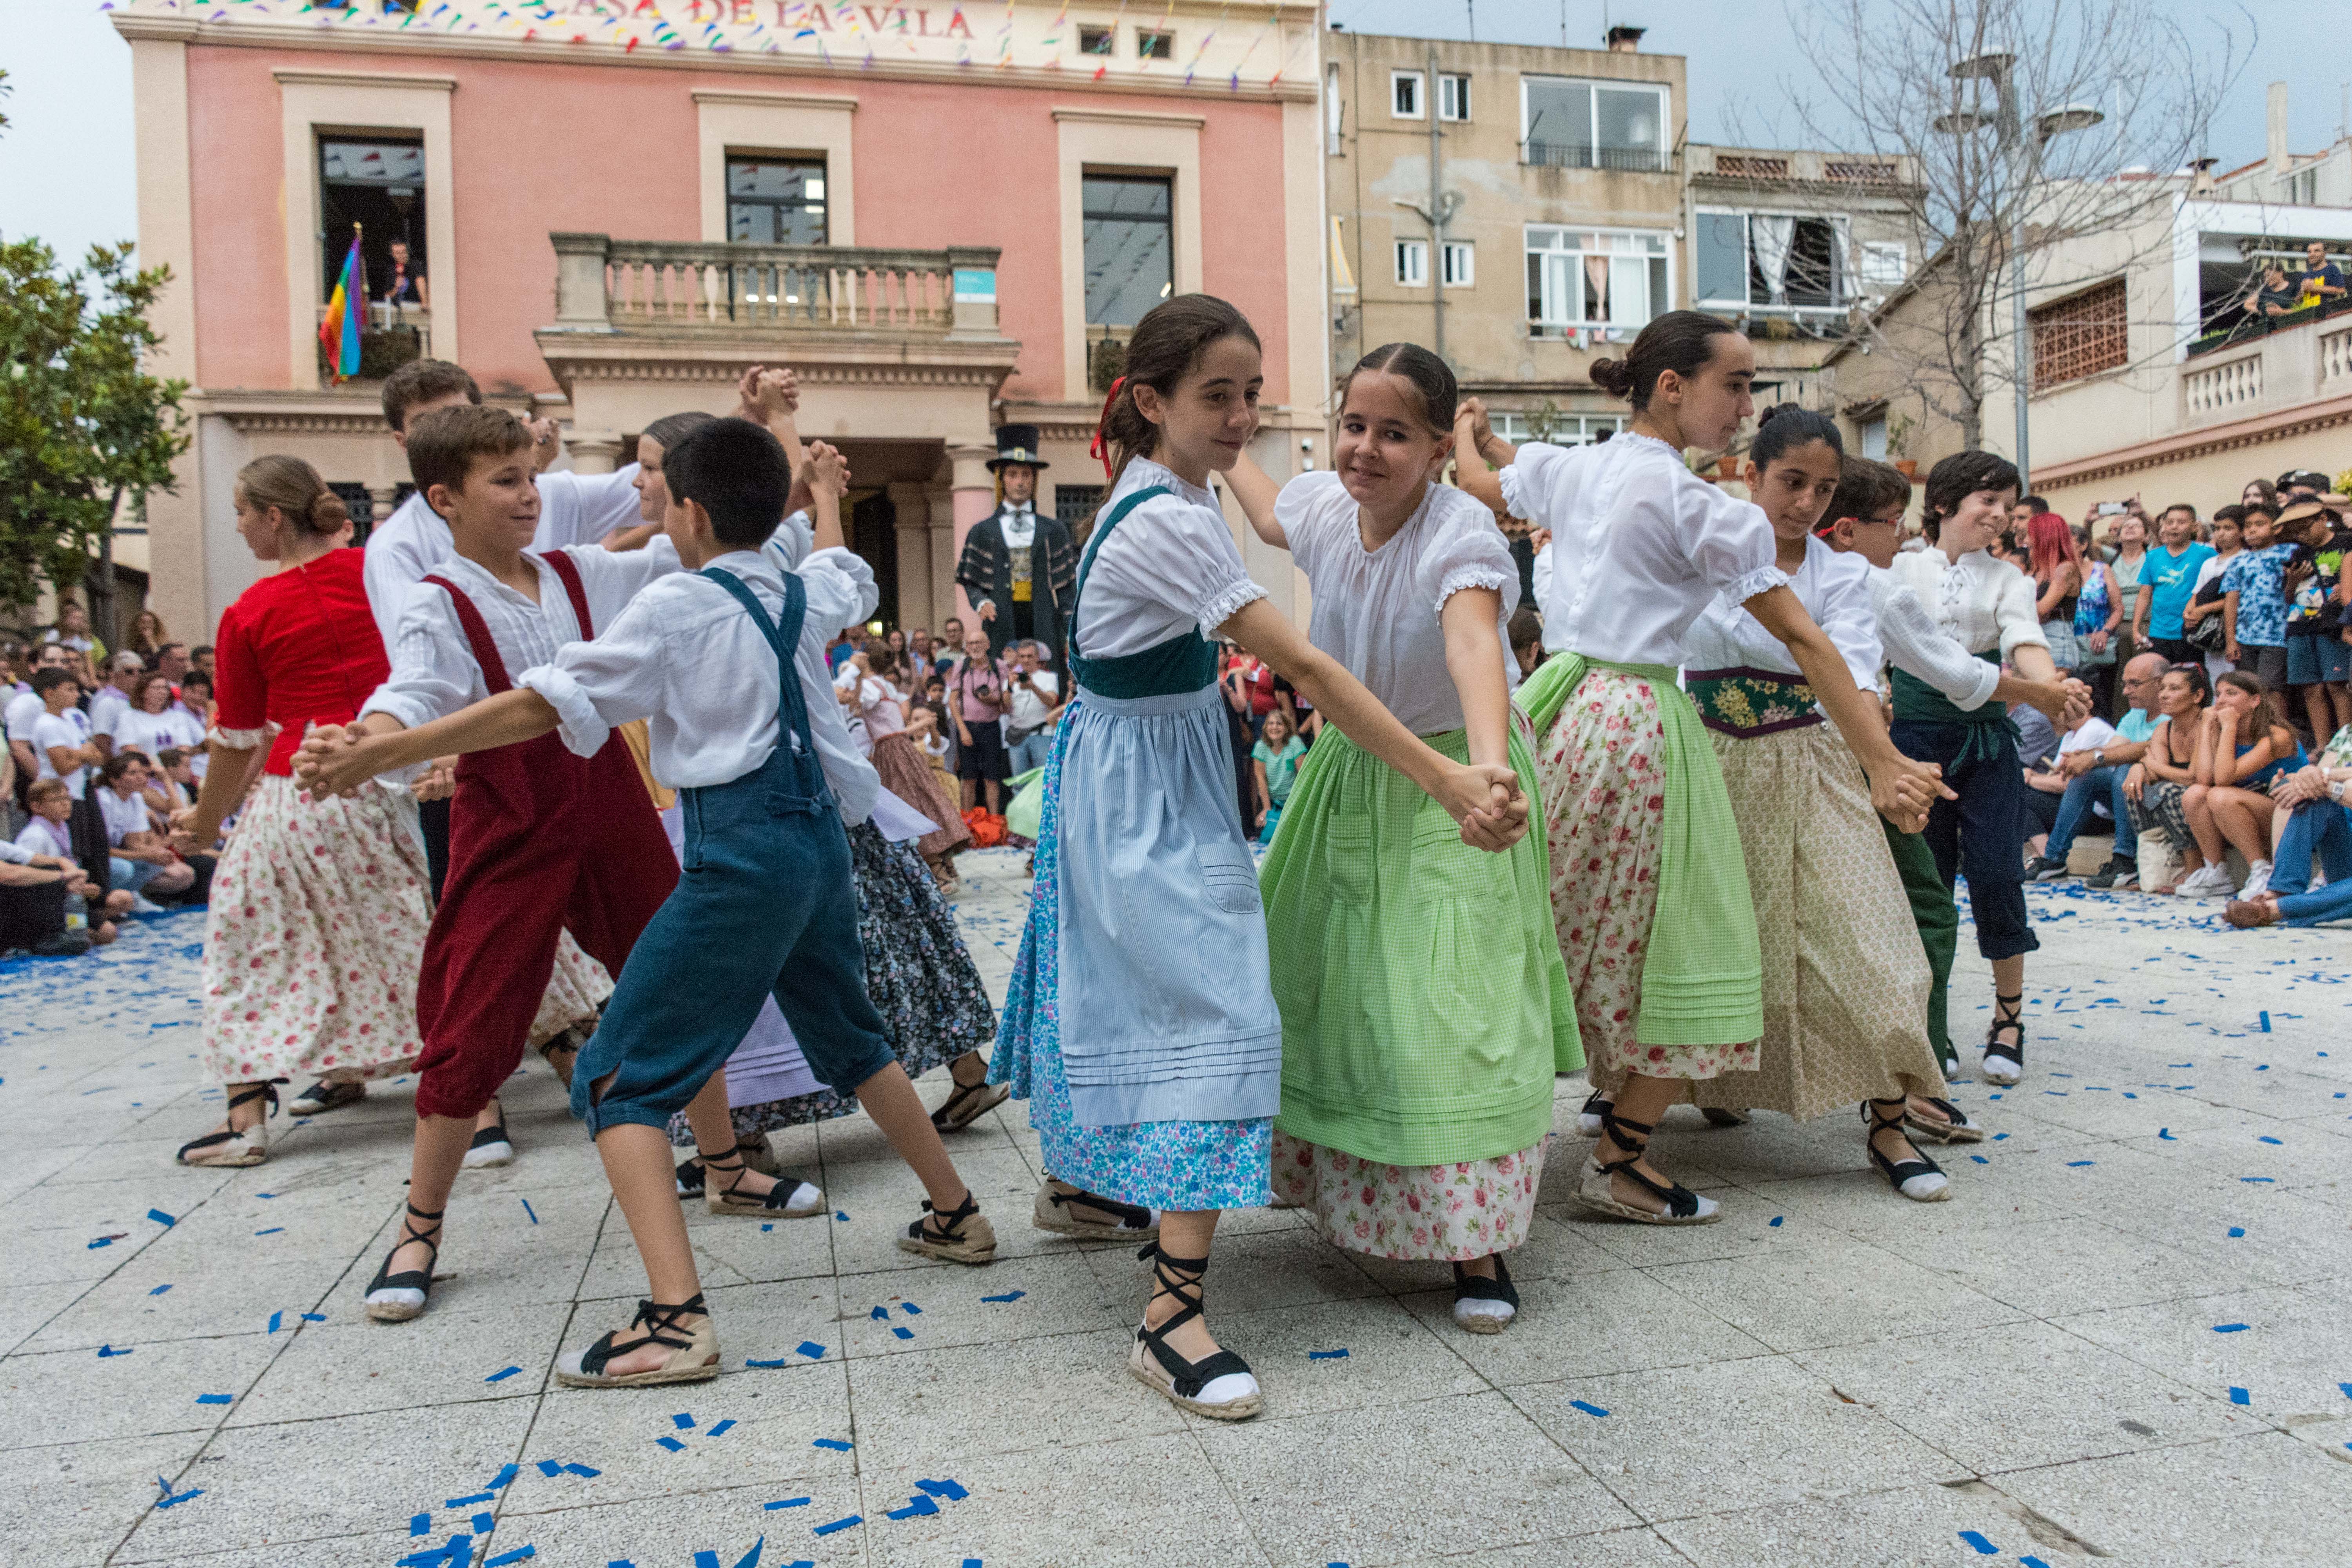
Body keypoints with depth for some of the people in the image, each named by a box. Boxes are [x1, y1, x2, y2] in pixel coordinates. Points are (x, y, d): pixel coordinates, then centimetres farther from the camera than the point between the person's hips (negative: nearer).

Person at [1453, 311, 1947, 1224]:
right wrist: (1884, 766, -8)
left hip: (1557, 703, 7)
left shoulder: (1568, 468, 7)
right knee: (1676, 943, 5)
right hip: (1638, 725, -7)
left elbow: (1475, 480, 27)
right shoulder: (1703, 508, -11)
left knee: (1546, 935, 16)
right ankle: (1619, 1164, 12)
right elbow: (1802, 641, -10)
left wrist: (1470, 429, 51)